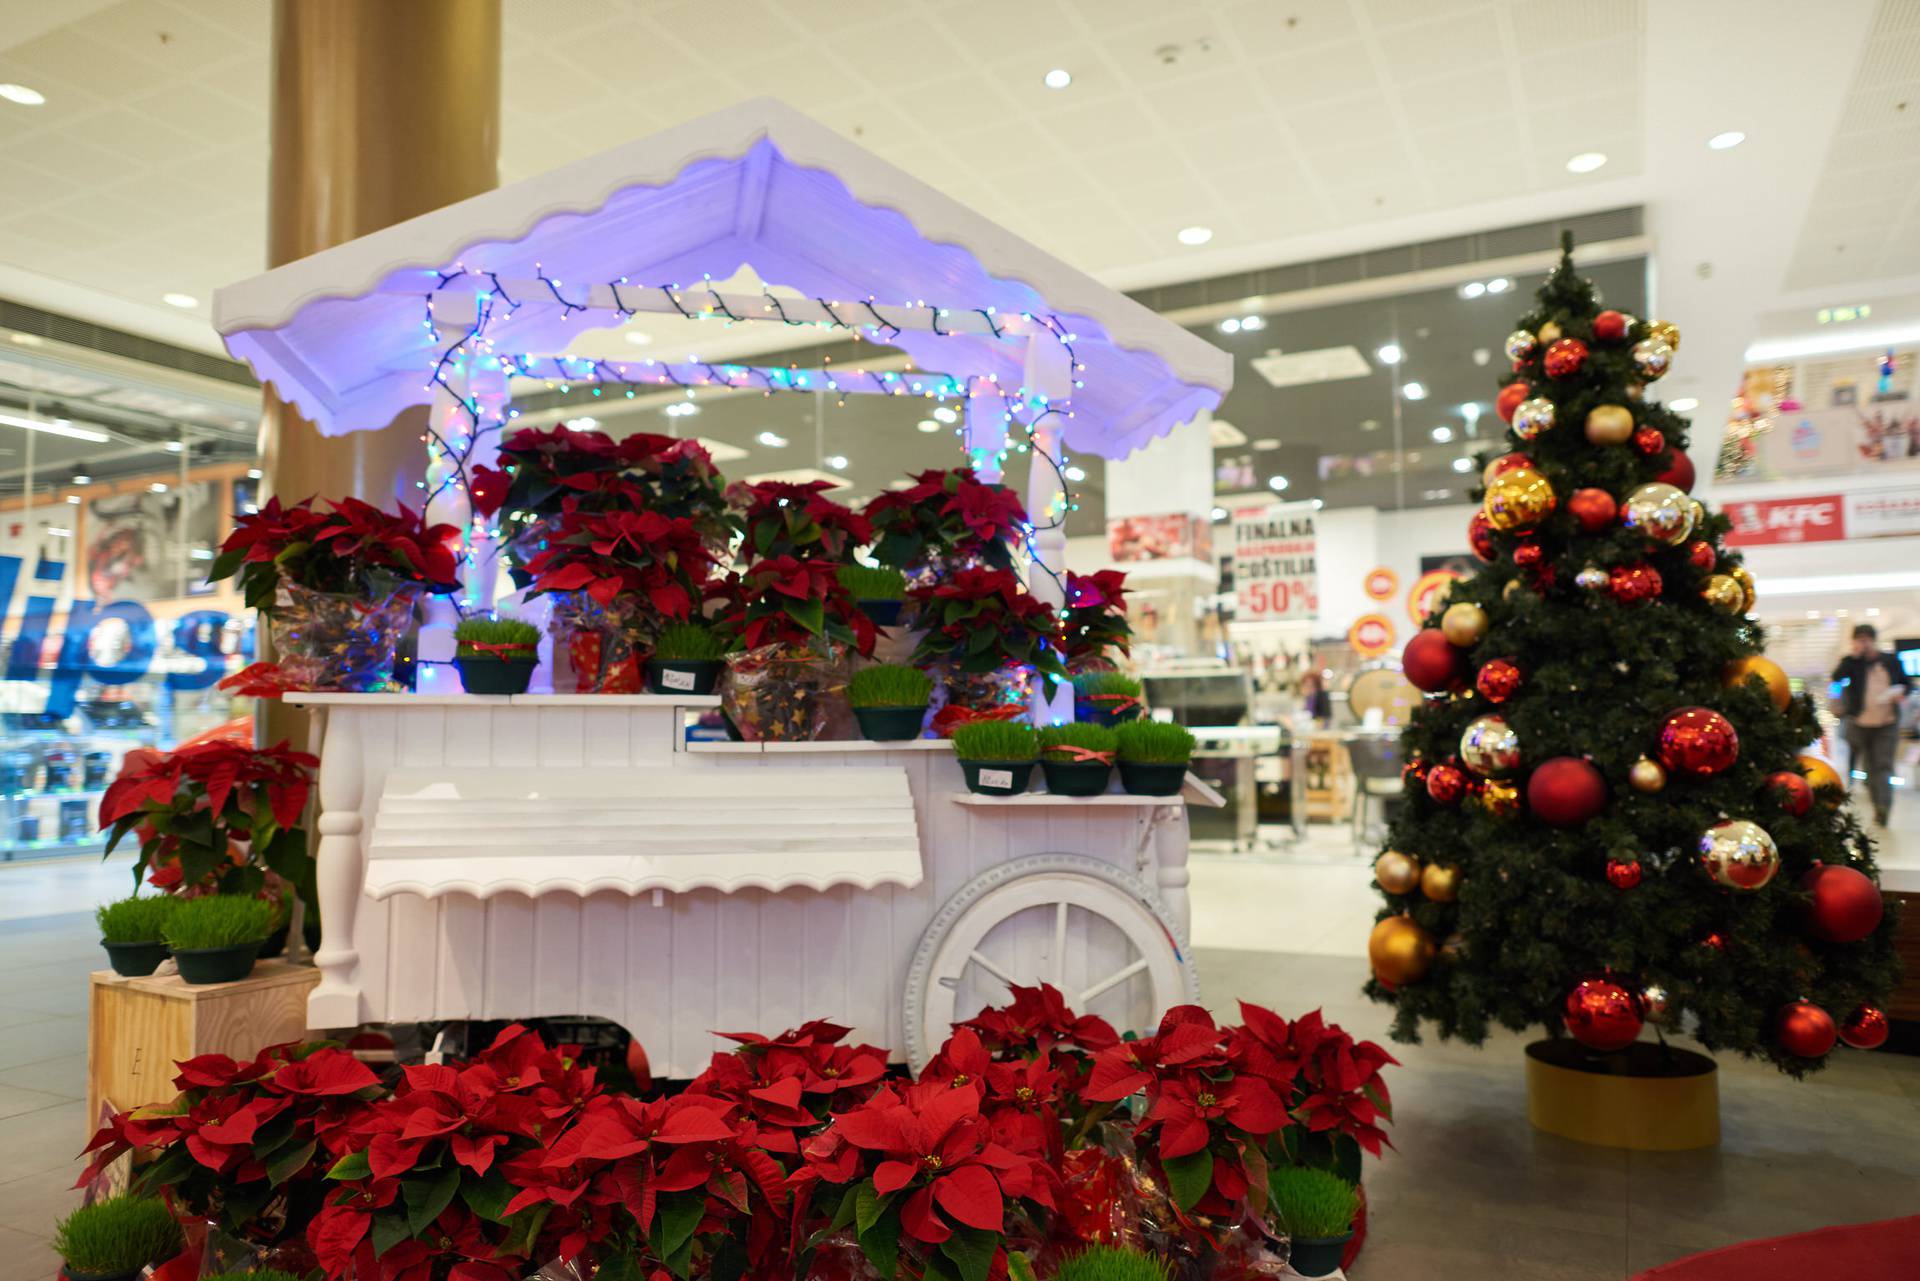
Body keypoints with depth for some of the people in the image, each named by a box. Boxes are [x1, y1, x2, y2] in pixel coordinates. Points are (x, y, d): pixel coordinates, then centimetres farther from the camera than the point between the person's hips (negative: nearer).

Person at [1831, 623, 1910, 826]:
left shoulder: (1891, 661, 6)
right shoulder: (1853, 662, 2)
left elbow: (1907, 682, 17)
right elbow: (1836, 677, -17)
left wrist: (1900, 691, -6)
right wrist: (1855, 655, -18)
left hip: (1887, 723, 0)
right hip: (1860, 723, 0)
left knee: (1884, 764, -5)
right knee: (1869, 766, 8)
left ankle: (1883, 805, -11)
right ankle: (1878, 805, 18)